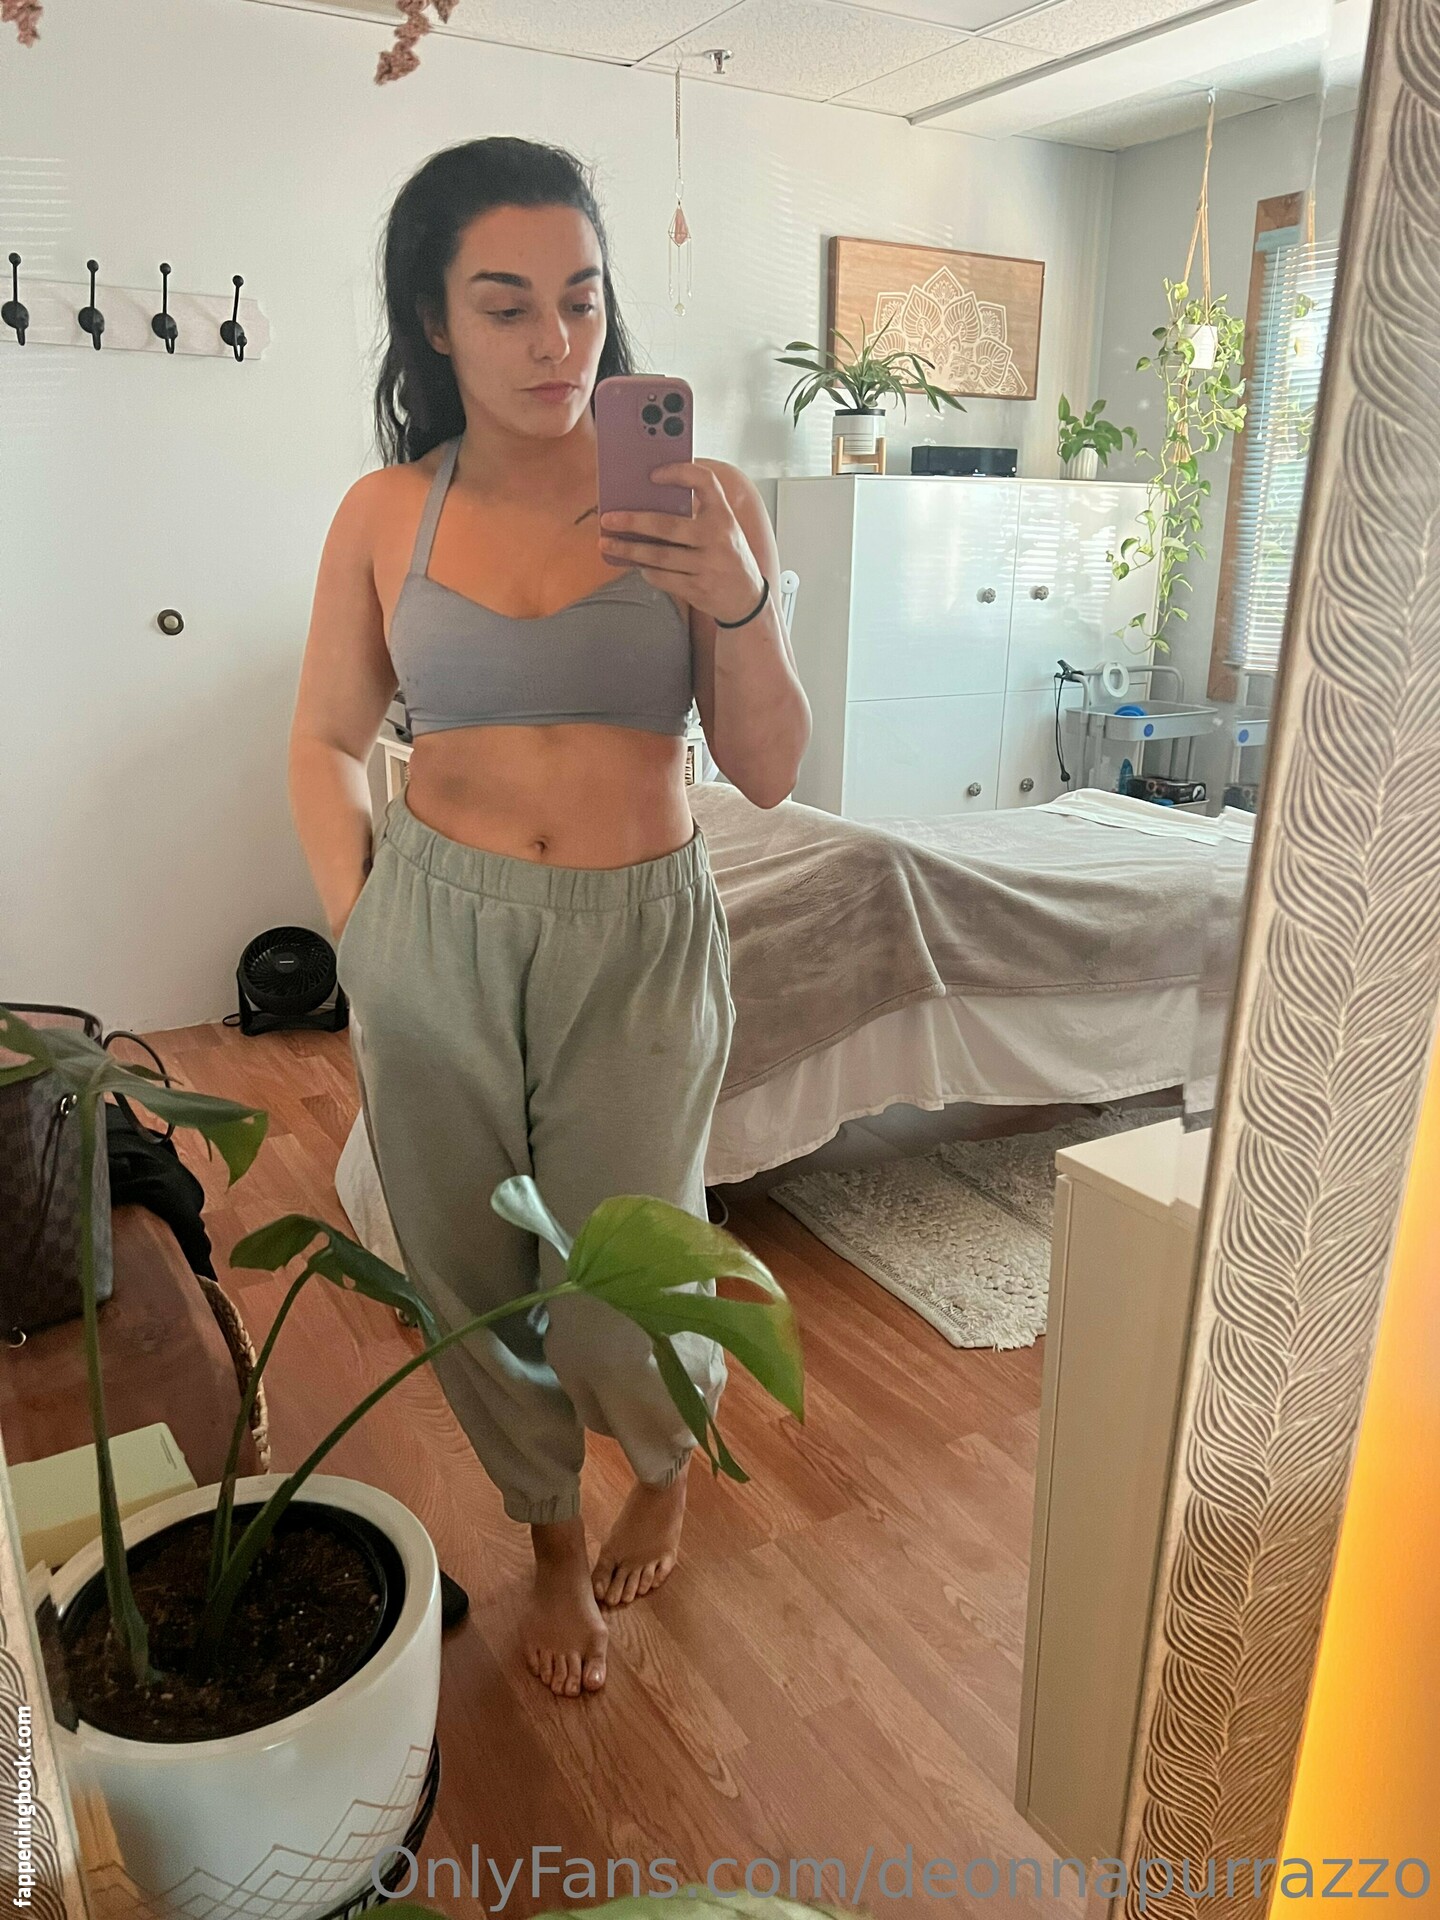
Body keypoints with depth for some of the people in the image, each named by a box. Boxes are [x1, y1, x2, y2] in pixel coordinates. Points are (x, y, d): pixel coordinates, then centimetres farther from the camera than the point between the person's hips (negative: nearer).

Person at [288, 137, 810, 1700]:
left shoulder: (704, 503, -4)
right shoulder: (385, 515, 1)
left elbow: (766, 773, -5)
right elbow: (326, 743, 10)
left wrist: (738, 601, -21)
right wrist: (359, 939, 3)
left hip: (637, 940, -2)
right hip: (433, 936, 2)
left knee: (615, 1306, 6)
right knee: (472, 1280, 14)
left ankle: (670, 1453, 46)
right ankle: (555, 1540, 44)